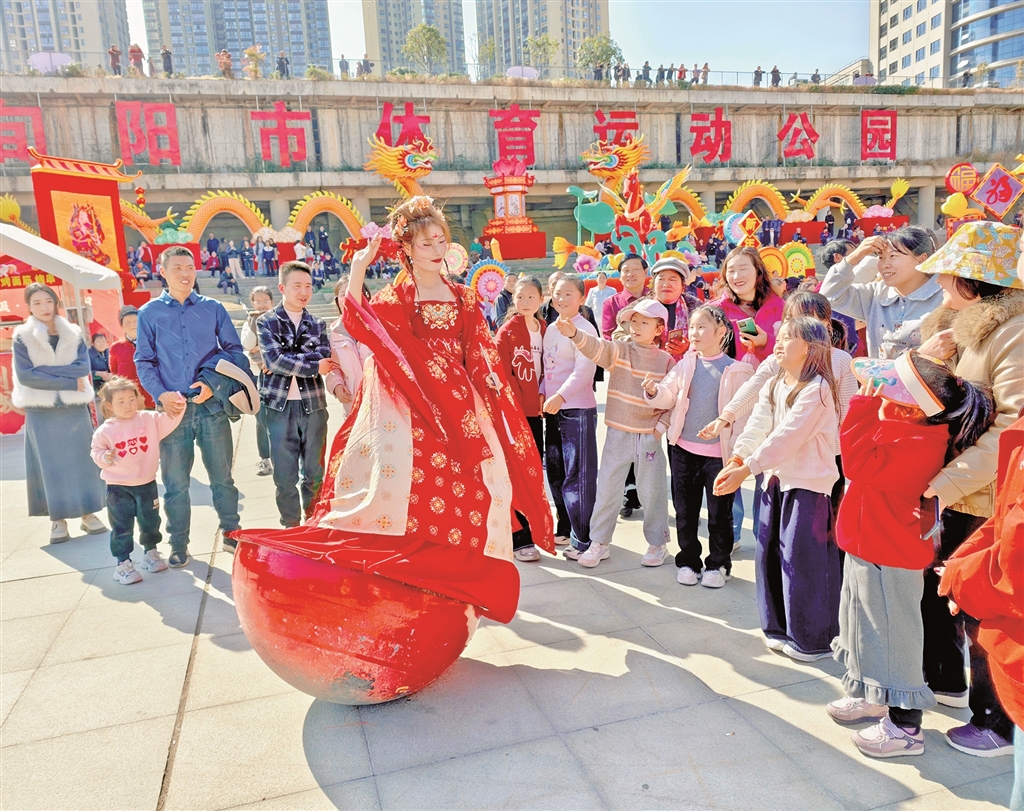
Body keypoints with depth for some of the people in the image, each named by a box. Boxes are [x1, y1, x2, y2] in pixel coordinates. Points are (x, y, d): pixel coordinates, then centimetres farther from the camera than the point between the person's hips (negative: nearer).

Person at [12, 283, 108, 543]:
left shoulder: (74, 335, 6)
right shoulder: (21, 337, 0)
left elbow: (83, 368, -6)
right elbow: (25, 376, -11)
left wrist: (44, 369, -14)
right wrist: (69, 382, -14)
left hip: (75, 409, 2)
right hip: (41, 412, -2)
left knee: (83, 461, 5)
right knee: (51, 465, 2)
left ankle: (88, 513, 15)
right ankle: (58, 520, 11)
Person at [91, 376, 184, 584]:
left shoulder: (150, 420, -3)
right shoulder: (105, 430, -8)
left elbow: (170, 420, -6)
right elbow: (97, 452, 1)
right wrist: (104, 457, -20)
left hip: (147, 484, 3)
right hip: (118, 488, -2)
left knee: (150, 522, 17)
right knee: (122, 528, 4)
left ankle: (150, 553, 38)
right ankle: (123, 563, 14)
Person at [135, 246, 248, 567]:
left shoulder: (213, 308, 6)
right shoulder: (149, 313, 5)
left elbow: (235, 351, 6)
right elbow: (144, 361, 4)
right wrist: (161, 394, -12)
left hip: (212, 405, 0)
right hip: (173, 407, 0)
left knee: (222, 476, 7)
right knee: (175, 481, 7)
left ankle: (232, 533, 23)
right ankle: (178, 544, 20)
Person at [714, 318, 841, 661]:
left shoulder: (817, 388, -15)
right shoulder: (773, 386, 11)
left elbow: (787, 436, -22)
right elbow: (757, 427, -1)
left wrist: (745, 470, -25)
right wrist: (736, 459, -18)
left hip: (810, 484, -7)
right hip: (777, 480, 8)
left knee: (804, 561, -1)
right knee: (769, 554, 11)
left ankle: (813, 639, 16)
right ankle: (780, 628, 27)